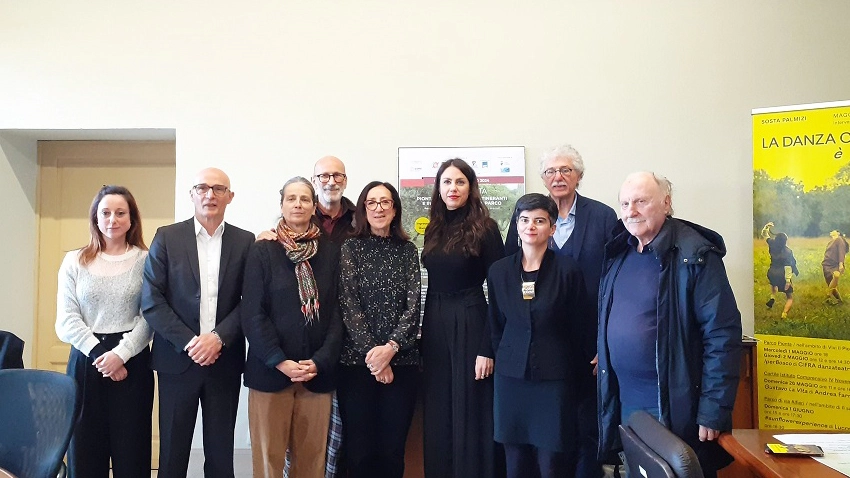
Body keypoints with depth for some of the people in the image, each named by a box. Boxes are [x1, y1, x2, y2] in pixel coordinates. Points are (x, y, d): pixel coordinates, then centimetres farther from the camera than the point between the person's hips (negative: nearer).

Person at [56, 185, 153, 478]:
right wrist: (99, 354, -10)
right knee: (84, 451, 6)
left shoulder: (145, 261, 2)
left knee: (131, 450, 2)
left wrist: (120, 354, -15)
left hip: (132, 363, -2)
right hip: (85, 361, 2)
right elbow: (66, 320, 1)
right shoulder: (74, 261, 7)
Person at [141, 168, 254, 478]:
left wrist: (218, 338, -14)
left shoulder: (245, 242, 3)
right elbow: (152, 301, -4)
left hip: (224, 361, 1)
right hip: (177, 358, 0)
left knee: (220, 452, 8)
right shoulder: (166, 237, 1)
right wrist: (188, 343, -12)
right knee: (173, 450, 8)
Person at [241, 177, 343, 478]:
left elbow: (337, 311, 4)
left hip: (318, 372, 2)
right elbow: (252, 313, -4)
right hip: (270, 370, -2)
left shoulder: (330, 253, 6)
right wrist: (280, 361, -13)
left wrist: (319, 361, -8)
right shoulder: (262, 251, 1)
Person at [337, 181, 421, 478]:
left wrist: (391, 347, -13)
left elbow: (413, 305, 0)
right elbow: (349, 305, -4)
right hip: (358, 360, -1)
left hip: (402, 360, 2)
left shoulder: (407, 250, 8)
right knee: (359, 449, 3)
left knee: (393, 448, 6)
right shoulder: (351, 247, 3)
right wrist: (371, 352, -12)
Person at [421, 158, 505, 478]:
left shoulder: (485, 229, -8)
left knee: (468, 412, 4)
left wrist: (488, 348, -14)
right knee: (436, 414, 13)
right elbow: (433, 282, 11)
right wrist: (425, 333, 5)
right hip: (434, 325, 5)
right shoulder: (433, 230, 9)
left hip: (470, 325, -5)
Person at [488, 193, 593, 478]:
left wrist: (578, 369, 5)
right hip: (511, 378, 3)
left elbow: (581, 327, 1)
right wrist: (504, 357, 12)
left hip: (555, 379, -3)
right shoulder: (499, 271, 4)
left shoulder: (568, 270, -5)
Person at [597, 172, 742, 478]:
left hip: (676, 408, -6)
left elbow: (722, 334, -17)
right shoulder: (618, 253, 7)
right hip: (624, 404, 6)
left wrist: (714, 410, -18)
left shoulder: (695, 255, -14)